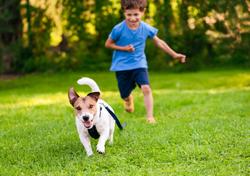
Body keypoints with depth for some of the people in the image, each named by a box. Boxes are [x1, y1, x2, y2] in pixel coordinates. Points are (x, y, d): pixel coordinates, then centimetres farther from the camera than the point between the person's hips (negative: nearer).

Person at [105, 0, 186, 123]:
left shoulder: (146, 28, -8)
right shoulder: (119, 29, -16)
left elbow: (158, 42, 6)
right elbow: (108, 44, -5)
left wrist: (174, 54, 9)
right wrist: (123, 48, -20)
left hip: (139, 64, 1)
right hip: (122, 66, -1)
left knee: (146, 88, -21)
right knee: (125, 95, 10)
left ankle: (150, 116, -16)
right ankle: (129, 99, 48)